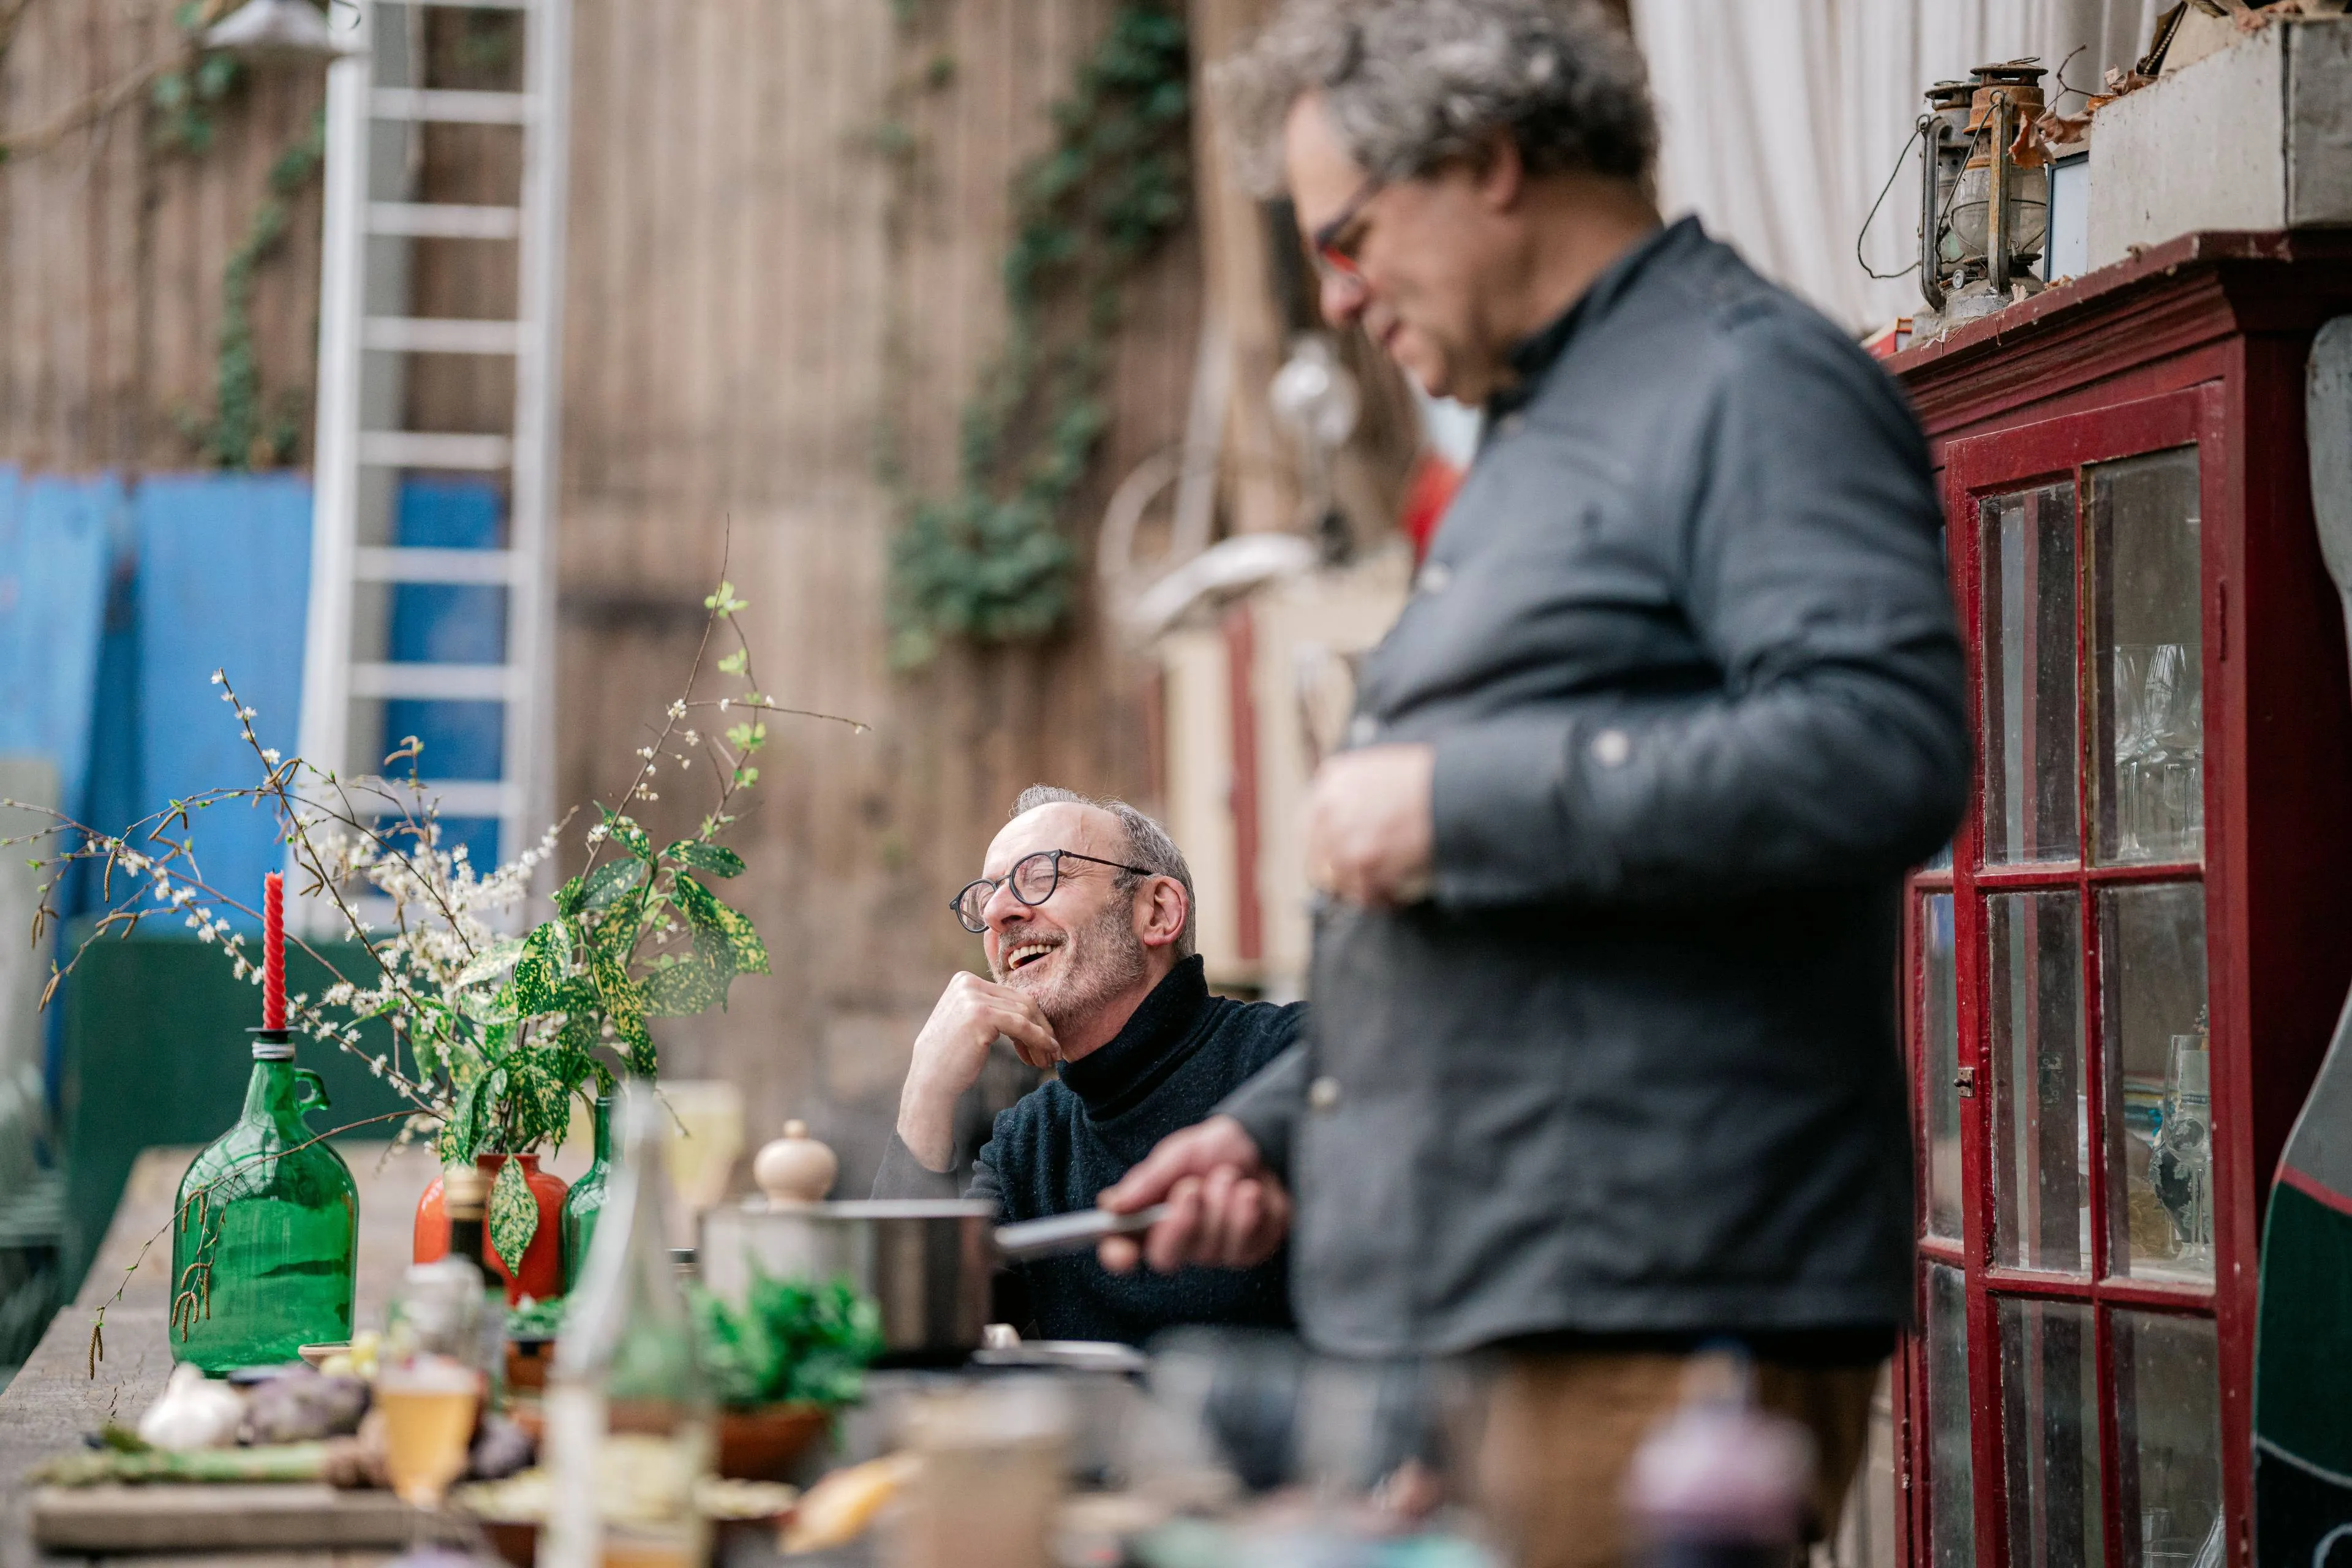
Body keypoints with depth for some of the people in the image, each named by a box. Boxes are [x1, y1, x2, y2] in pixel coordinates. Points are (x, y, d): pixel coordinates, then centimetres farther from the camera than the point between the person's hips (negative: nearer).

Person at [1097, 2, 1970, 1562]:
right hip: (1471, 1310, 9)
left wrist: (1461, 803, -18)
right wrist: (1278, 1133, 19)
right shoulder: (1541, 436, 24)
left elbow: (1884, 747, -24)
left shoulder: (1756, 382, -6)